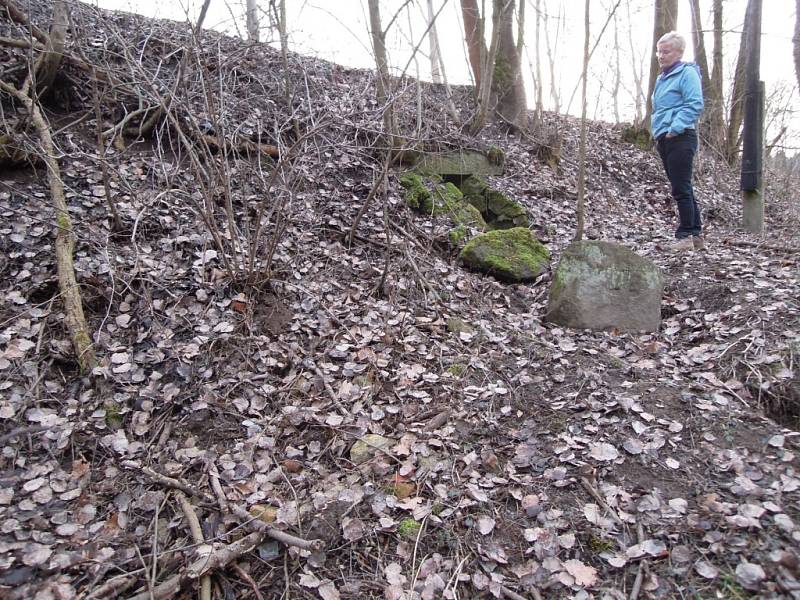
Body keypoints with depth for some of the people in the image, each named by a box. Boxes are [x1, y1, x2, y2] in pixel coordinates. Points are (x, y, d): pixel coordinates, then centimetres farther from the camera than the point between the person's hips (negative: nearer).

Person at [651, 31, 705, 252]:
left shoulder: (687, 73, -4)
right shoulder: (661, 79, 21)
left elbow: (694, 105, -15)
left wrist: (675, 129, -20)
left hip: (680, 137, -9)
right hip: (663, 140, 9)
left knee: (681, 188, -10)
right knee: (682, 189, 11)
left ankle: (686, 235, -6)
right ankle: (695, 234, 17)